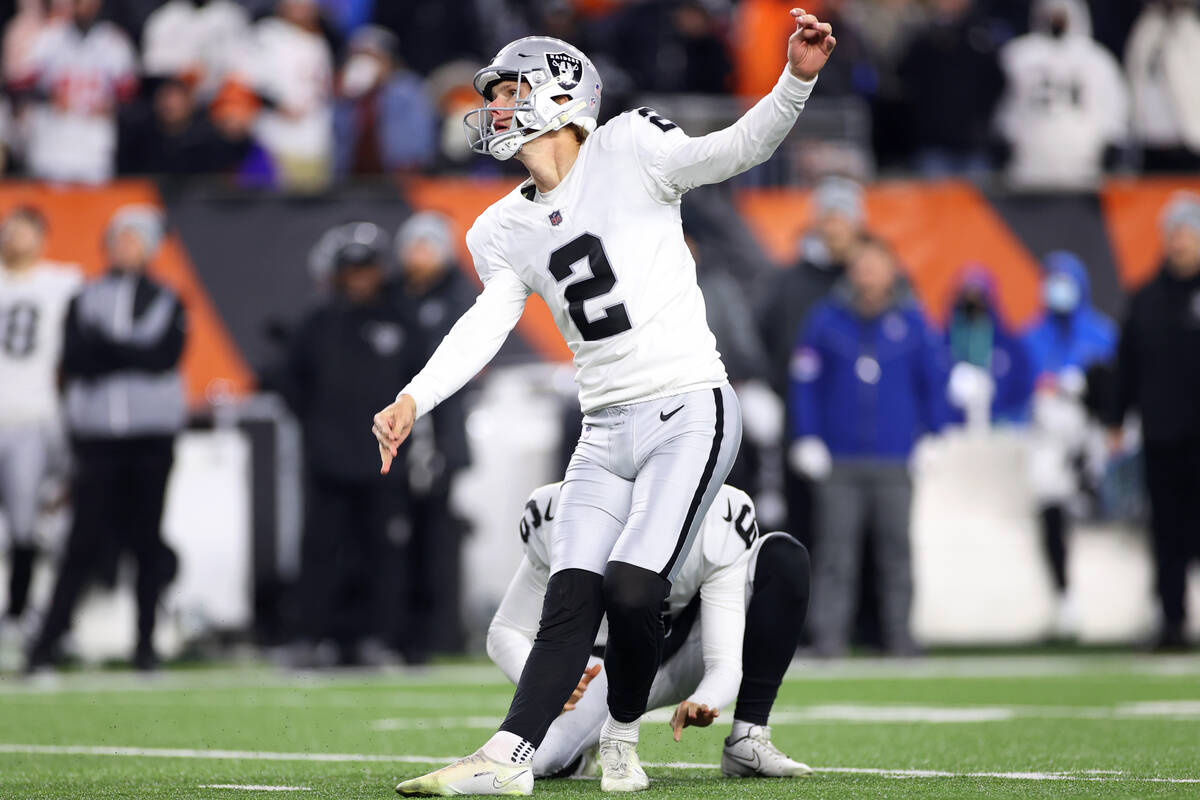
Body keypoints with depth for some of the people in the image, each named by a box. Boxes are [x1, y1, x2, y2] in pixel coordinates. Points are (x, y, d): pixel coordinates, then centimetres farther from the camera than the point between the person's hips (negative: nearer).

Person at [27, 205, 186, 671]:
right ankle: (48, 640, -2)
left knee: (147, 540, 2)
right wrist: (130, 353, -15)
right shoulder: (86, 301, 12)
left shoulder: (167, 303, 8)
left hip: (152, 435, 0)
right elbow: (74, 360, -2)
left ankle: (146, 642, 8)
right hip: (96, 433, 0)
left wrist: (104, 345, -11)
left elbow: (164, 355, -9)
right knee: (85, 540, -5)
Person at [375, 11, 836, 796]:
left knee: (631, 588, -17)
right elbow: (485, 325, 0)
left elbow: (739, 148, -13)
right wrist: (414, 398, -17)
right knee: (572, 597, -7)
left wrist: (795, 79, -32)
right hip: (606, 431, 5)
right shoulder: (506, 232, 12)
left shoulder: (626, 153, -3)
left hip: (687, 413, -5)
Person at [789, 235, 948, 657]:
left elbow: (935, 380, 11)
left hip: (894, 462, 1)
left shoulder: (912, 322, 3)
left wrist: (933, 436, 6)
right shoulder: (827, 318, 2)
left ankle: (898, 631, 9)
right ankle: (829, 633, -2)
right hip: (838, 460, -1)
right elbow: (804, 381, 6)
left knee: (896, 549, 3)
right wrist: (806, 439, 1)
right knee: (835, 550, -3)